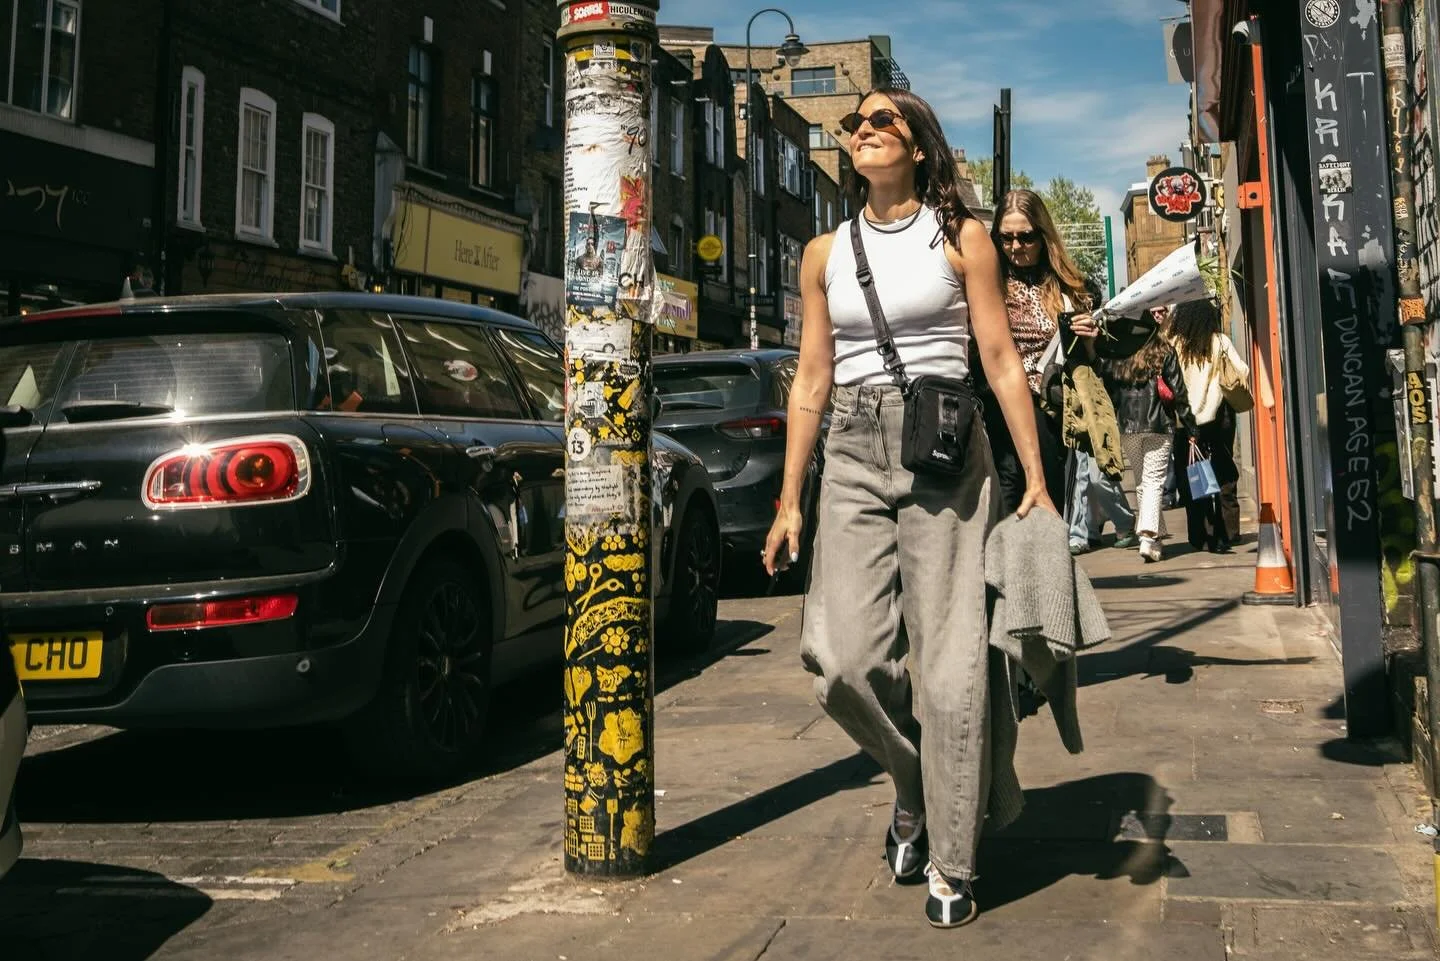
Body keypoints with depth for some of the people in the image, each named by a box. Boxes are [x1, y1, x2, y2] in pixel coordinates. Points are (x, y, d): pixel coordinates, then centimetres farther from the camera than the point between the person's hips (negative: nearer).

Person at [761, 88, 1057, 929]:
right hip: (854, 457, 3)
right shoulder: (827, 253, 14)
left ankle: (952, 866, 11)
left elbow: (1003, 364, 2)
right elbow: (812, 382, 13)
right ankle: (914, 785, 22)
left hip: (945, 455, -3)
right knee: (842, 657, -9)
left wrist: (1036, 480, -4)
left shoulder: (960, 238, 5)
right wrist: (790, 501, 10)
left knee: (948, 665, -4)